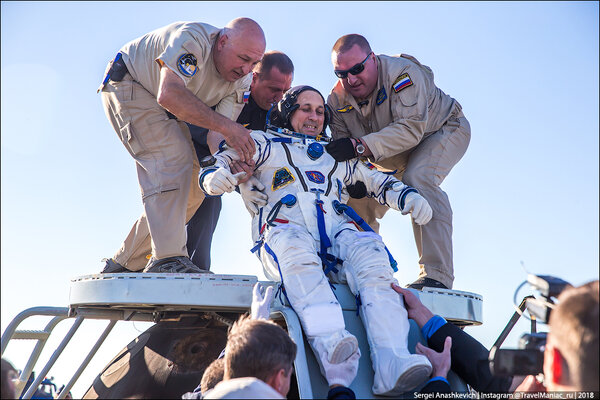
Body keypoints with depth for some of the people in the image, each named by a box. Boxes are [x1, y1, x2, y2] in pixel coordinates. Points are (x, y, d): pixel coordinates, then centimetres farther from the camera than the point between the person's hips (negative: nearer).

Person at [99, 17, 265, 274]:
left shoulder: (240, 82, -11)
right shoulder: (193, 40, -32)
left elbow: (217, 137, -17)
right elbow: (169, 95, -46)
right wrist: (226, 126, -48)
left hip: (165, 113, 8)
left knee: (192, 188, 0)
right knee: (173, 156, -28)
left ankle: (125, 263, 8)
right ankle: (167, 258, -31)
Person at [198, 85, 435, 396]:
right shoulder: (264, 144, 27)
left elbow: (376, 180, 40)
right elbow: (216, 164, 15)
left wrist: (408, 196, 19)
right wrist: (215, 177, -11)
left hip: (337, 229, 3)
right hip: (284, 228, -3)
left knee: (370, 253, -32)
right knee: (297, 248, -40)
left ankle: (391, 364, -48)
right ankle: (331, 349, -58)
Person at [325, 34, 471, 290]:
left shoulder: (402, 73, -35)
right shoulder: (337, 99, -16)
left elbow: (411, 129, -43)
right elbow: (341, 152, -16)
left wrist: (360, 146, -52)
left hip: (443, 130, -6)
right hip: (396, 152, 6)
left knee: (417, 179, -33)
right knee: (360, 200, -2)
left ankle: (437, 275, -33)